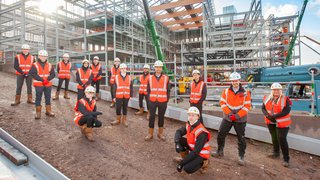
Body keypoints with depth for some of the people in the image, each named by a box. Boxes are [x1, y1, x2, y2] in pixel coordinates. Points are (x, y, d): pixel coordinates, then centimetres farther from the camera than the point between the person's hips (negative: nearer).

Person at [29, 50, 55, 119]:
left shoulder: (49, 65, 7)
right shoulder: (35, 65, -2)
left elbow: (53, 74, 2)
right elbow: (33, 74, -11)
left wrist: (47, 79, -15)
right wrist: (42, 80, -18)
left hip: (48, 84, 3)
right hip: (38, 84, -3)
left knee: (48, 98, 10)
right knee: (38, 98, 2)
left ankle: (48, 111, 22)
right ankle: (38, 113, 10)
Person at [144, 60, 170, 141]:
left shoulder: (166, 78, 3)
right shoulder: (150, 78, 6)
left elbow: (168, 90, 5)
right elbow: (148, 90, 10)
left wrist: (167, 99, 0)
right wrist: (149, 98, 3)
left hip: (163, 101, 0)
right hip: (152, 101, 1)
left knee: (161, 117, 9)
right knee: (152, 117, 4)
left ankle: (160, 133, 23)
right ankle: (150, 134, 16)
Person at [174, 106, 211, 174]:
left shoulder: (201, 132, -31)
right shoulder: (189, 125, -8)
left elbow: (196, 152, -30)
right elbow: (179, 132, 2)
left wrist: (182, 163, -28)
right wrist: (177, 142, -20)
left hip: (201, 153, -7)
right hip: (192, 147, 8)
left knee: (188, 169, -25)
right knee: (180, 140, -11)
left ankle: (203, 163, 3)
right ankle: (184, 158, 11)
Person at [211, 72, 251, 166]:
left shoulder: (245, 93, -5)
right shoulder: (226, 91, 0)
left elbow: (247, 106, -8)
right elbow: (222, 103, -2)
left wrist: (237, 116, -16)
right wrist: (229, 113, -13)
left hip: (240, 119, -2)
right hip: (227, 118, 2)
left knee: (241, 138, 5)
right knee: (220, 134, 7)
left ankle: (241, 157, 22)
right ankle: (220, 151, 28)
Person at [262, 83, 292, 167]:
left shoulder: (285, 99, -14)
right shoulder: (267, 98, 0)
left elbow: (286, 111, -22)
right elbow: (263, 108, 5)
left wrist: (274, 116, -26)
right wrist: (267, 115, -14)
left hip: (282, 123, -5)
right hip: (271, 122, 6)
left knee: (282, 140, -7)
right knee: (274, 138, 20)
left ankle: (286, 159, 7)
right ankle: (276, 153, 41)